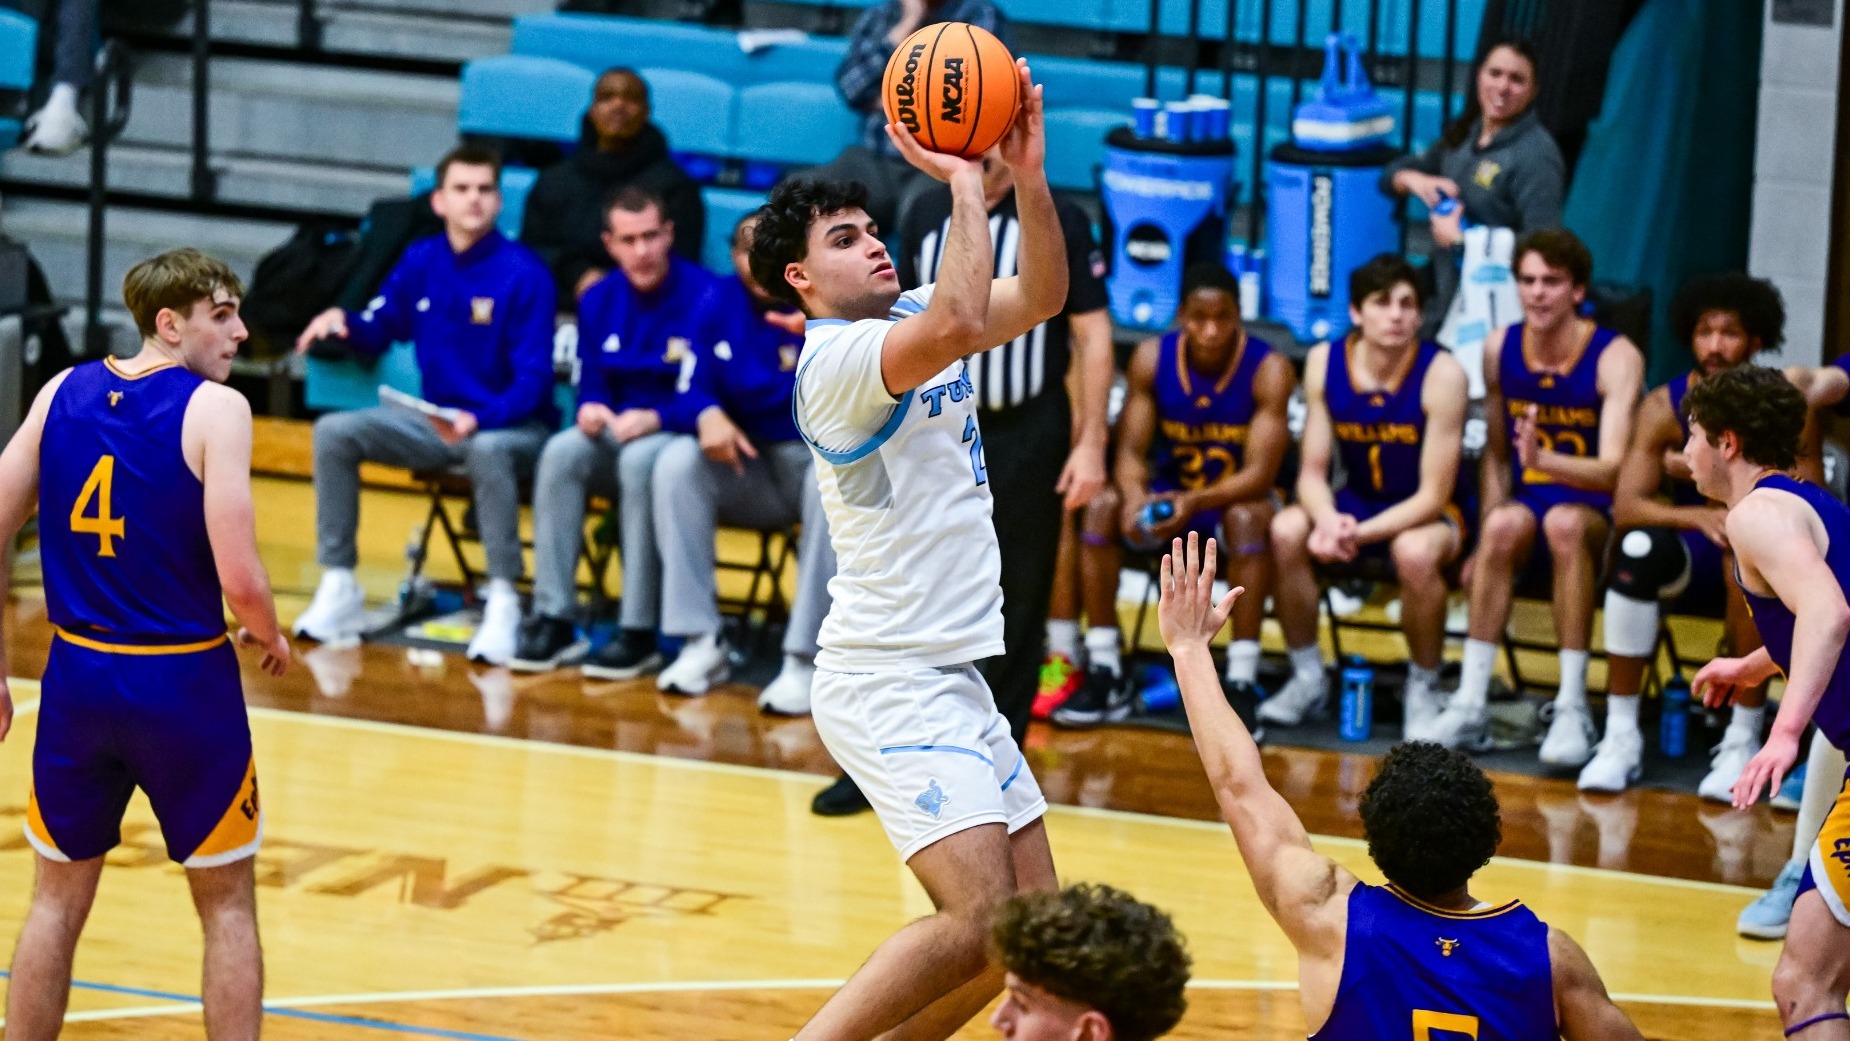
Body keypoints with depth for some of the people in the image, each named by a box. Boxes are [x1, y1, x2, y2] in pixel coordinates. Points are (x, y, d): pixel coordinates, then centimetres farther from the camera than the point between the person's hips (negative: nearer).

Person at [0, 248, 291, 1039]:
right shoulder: (215, 409, -13)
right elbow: (240, 581, -19)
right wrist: (271, 637, 4)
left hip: (78, 677, 4)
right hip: (185, 682, -4)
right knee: (227, 905, 11)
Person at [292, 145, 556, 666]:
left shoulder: (523, 275, -15)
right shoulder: (420, 262, 1)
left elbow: (533, 380, -19)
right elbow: (376, 332, 13)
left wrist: (479, 421, -35)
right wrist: (342, 321, -11)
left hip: (511, 426, -6)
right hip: (438, 420, 6)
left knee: (487, 449, -40)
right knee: (335, 432, -11)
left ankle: (503, 601, -32)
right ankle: (339, 589, -5)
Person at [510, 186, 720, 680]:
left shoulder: (705, 298, -15)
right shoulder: (598, 301, 6)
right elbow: (590, 386, 10)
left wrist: (654, 419, -31)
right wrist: (590, 411, -13)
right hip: (617, 431, 5)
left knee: (641, 458, -36)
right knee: (562, 451, -25)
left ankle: (639, 633, -32)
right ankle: (553, 620, -25)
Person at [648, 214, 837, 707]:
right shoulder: (721, 303, 1)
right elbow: (691, 392, 1)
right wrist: (707, 415, -24)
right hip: (748, 468, 4)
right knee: (677, 460, -22)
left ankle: (804, 660, -31)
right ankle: (702, 643, -21)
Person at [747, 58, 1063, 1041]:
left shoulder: (904, 316, 12)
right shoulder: (837, 354, -15)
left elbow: (1038, 298, 6)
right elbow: (958, 325, -34)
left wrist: (1029, 176, -9)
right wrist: (963, 182, -26)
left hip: (953, 678, 10)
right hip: (889, 680, -10)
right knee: (981, 915, -22)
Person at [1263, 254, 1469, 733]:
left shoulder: (1441, 374, -21)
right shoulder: (1325, 362, -10)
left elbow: (1432, 496, -20)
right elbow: (1313, 472, -8)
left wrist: (1359, 533, -32)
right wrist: (1328, 521, -31)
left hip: (1426, 514, -4)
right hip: (1355, 502, 4)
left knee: (1415, 553, -37)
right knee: (1286, 531, -25)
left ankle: (1423, 688, -11)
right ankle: (1308, 679, -5)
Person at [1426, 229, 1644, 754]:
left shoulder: (1615, 357, -12)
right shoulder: (1500, 349, 3)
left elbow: (1613, 471, -23)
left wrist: (1542, 459, -42)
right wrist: (1488, 541, -1)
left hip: (1597, 517, -3)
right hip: (1527, 503, 3)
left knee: (1565, 521, -37)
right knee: (1505, 525, -32)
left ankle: (1573, 710, -35)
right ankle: (1470, 705, -30)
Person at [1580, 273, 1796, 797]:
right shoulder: (1665, 407, -5)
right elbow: (1625, 507, -14)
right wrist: (1697, 516, -33)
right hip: (1692, 557, 2)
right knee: (1637, 549, -31)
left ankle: (1743, 743, -27)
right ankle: (1621, 738, -26)